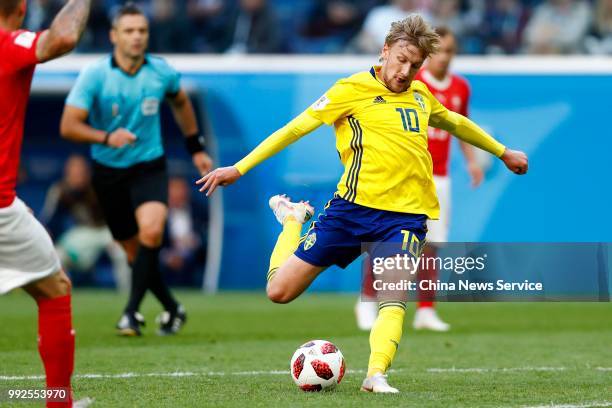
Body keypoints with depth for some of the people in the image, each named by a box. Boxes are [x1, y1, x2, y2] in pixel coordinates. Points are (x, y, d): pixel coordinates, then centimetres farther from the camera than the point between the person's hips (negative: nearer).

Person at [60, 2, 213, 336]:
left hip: (149, 167, 0)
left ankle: (132, 312, -21)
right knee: (134, 251, 6)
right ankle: (172, 309, 27)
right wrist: (106, 137, -33)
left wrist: (196, 148, 20)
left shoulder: (162, 72, -6)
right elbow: (69, 126, -17)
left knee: (151, 231, -26)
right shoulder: (94, 75, -14)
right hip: (108, 171, 0)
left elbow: (180, 102, 17)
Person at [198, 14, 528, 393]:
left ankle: (376, 375, -26)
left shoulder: (420, 95, 14)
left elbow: (455, 122, 35)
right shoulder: (354, 89, -3)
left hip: (405, 215, 3)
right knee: (280, 291, 0)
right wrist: (239, 168, -7)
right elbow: (297, 127, -3)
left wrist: (502, 152, 44)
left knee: (394, 295, -24)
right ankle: (292, 219, 28)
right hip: (353, 206, -3)